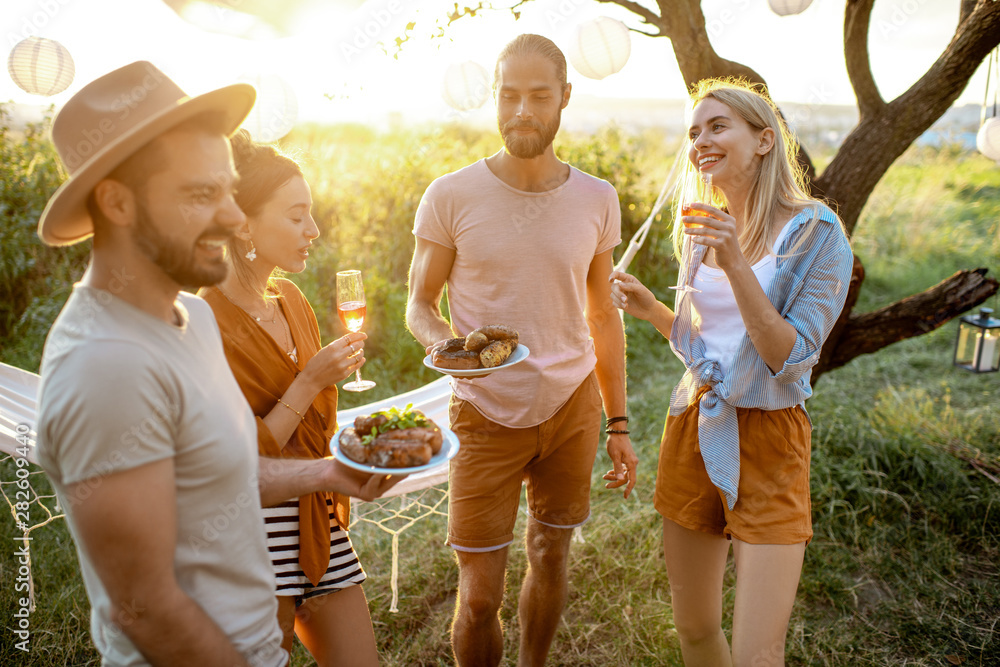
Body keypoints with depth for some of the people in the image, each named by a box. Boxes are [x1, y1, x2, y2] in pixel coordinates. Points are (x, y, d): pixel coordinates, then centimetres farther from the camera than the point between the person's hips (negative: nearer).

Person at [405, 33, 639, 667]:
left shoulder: (597, 199, 0)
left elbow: (602, 316, 8)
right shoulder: (451, 196, -9)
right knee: (479, 595, 1)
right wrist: (442, 343, -24)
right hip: (488, 415, -2)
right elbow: (419, 304, 0)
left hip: (572, 406, 3)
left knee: (551, 556, 18)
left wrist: (619, 424, 7)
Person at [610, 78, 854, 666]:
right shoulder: (706, 229, 8)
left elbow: (790, 357, -17)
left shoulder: (816, 232, -10)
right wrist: (650, 309, -1)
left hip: (767, 442, -5)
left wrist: (735, 265, -24)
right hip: (694, 428, 6)